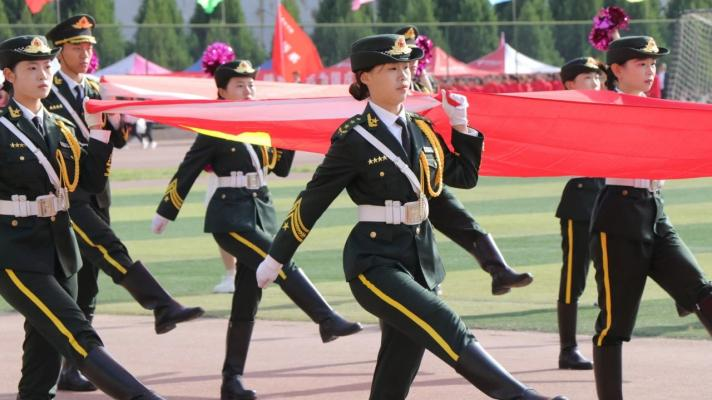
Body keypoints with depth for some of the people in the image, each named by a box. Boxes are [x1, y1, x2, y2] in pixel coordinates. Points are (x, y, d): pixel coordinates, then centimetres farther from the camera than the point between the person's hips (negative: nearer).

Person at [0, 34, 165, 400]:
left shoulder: (59, 128, 11)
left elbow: (91, 182, 7)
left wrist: (98, 131, -2)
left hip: (59, 254, 7)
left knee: (46, 357, 10)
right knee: (79, 339, -15)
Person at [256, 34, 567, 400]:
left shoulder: (421, 129, 10)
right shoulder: (354, 139, -8)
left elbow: (465, 176, 20)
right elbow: (311, 202, -3)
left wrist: (461, 126, 6)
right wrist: (276, 259, 2)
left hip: (421, 258, 7)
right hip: (375, 261, -7)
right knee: (445, 326, -24)